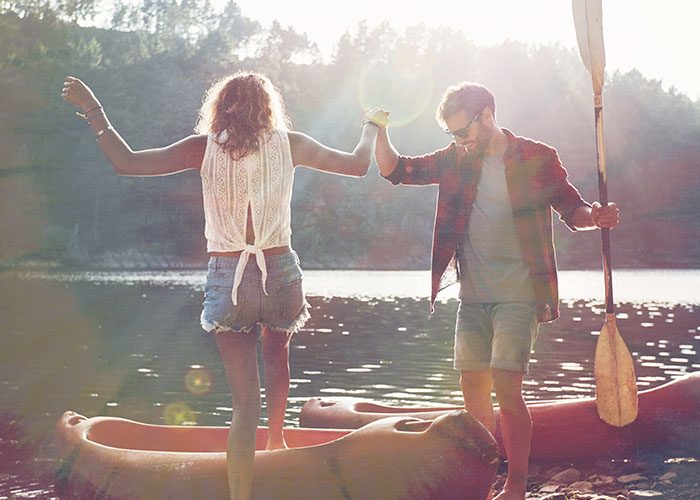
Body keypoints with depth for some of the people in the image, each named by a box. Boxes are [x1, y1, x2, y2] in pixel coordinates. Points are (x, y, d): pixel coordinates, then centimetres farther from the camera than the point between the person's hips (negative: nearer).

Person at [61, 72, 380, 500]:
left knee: (246, 401, 3)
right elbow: (358, 165, 14)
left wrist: (93, 110, 9)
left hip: (227, 277, -1)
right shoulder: (290, 144, 2)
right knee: (278, 357, 33)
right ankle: (276, 438, 50)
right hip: (280, 273, 1)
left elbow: (126, 162, -3)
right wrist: (371, 129, 34)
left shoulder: (205, 147, -1)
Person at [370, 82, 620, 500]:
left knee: (506, 387, -13)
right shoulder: (455, 160, 8)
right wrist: (381, 130, -7)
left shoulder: (538, 158, -4)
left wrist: (595, 216, -21)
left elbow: (571, 209, 1)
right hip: (473, 296, 5)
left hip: (519, 295, -5)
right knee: (474, 387, 8)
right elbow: (394, 170, 11)